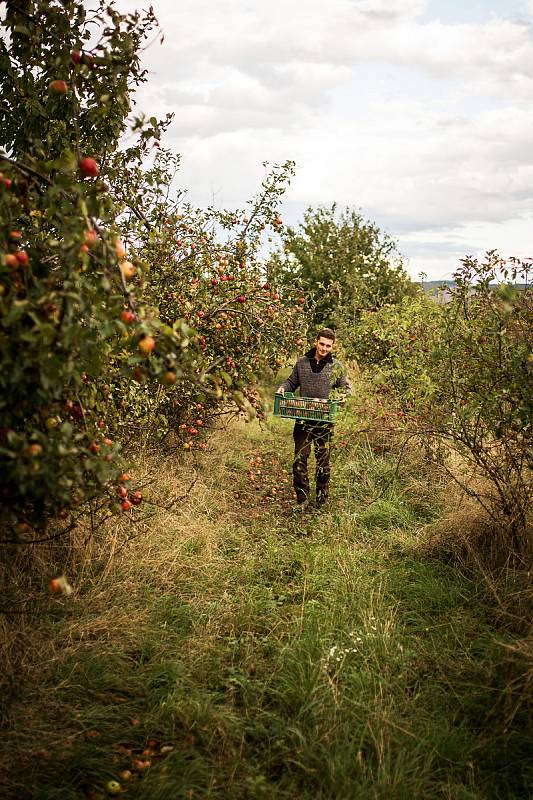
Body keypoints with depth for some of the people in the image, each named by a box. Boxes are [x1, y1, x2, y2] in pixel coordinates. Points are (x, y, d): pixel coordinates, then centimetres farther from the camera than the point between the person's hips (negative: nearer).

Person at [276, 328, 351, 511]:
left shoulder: (336, 366, 3)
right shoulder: (302, 362, 6)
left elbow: (347, 387, 8)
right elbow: (292, 381, 18)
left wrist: (343, 395, -13)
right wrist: (283, 388, -2)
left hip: (325, 421, -1)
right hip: (303, 420, 1)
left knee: (323, 460, 9)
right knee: (299, 459, -2)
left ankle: (322, 499, 23)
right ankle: (302, 499, 8)